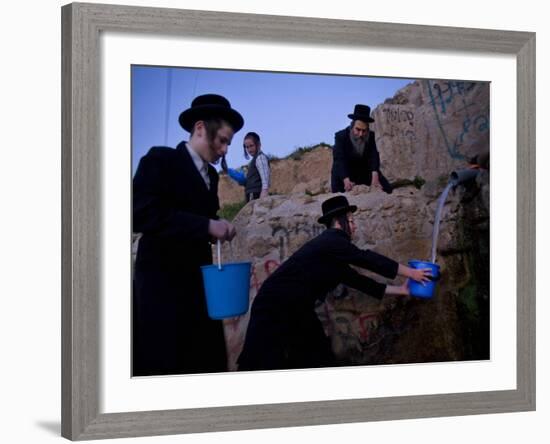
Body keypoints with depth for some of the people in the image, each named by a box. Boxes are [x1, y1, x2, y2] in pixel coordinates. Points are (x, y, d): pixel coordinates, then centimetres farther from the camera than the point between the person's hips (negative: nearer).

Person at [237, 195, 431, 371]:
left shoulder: (333, 256, 15)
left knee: (319, 359, 10)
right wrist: (411, 272, -7)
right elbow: (367, 259, -14)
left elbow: (357, 280, 17)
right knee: (262, 365, -9)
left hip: (297, 310, 10)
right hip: (273, 307, -10)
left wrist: (399, 290, 19)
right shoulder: (331, 242, -14)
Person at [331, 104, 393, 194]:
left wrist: (375, 176, -42)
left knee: (387, 189, -6)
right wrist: (346, 181, -50)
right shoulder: (340, 136, -24)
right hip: (343, 174, -3)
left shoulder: (370, 136, -12)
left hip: (365, 172, 3)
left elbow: (373, 156, -23)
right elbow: (339, 160, -34)